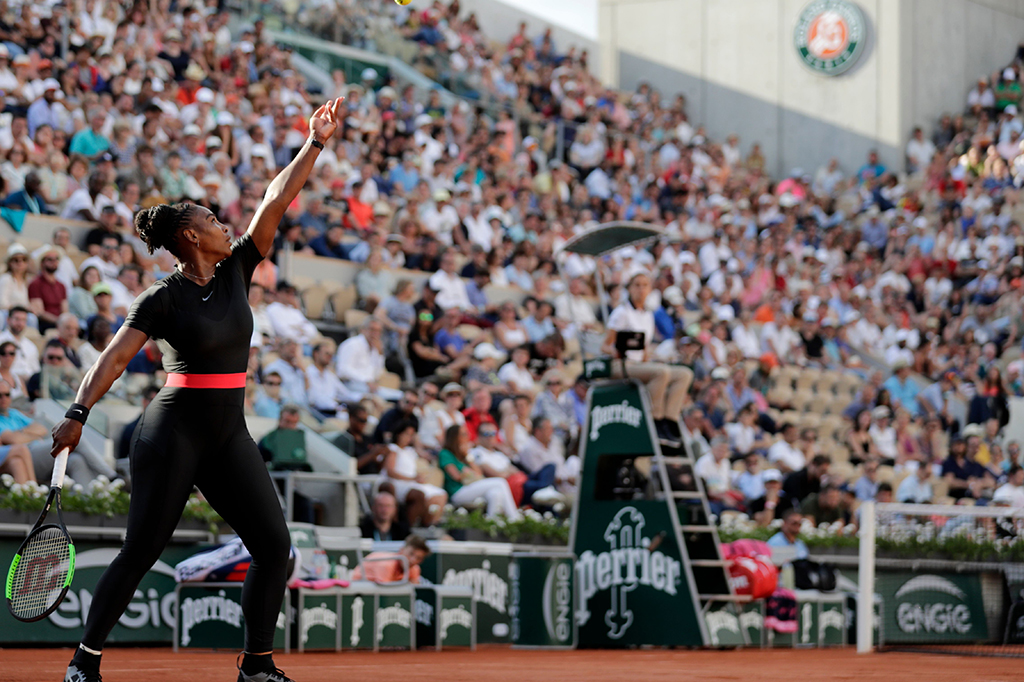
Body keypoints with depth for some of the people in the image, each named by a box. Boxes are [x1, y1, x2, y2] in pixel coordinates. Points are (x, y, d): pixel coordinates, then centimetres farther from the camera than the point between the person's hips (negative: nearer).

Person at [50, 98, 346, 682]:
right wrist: (79, 413, -19)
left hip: (229, 434, 6)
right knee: (142, 550, -6)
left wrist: (317, 143, 2)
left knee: (274, 544, -1)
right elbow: (117, 356, -9)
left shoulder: (236, 271, 7)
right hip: (175, 431, -6)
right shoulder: (164, 299, -8)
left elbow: (277, 201, 5)